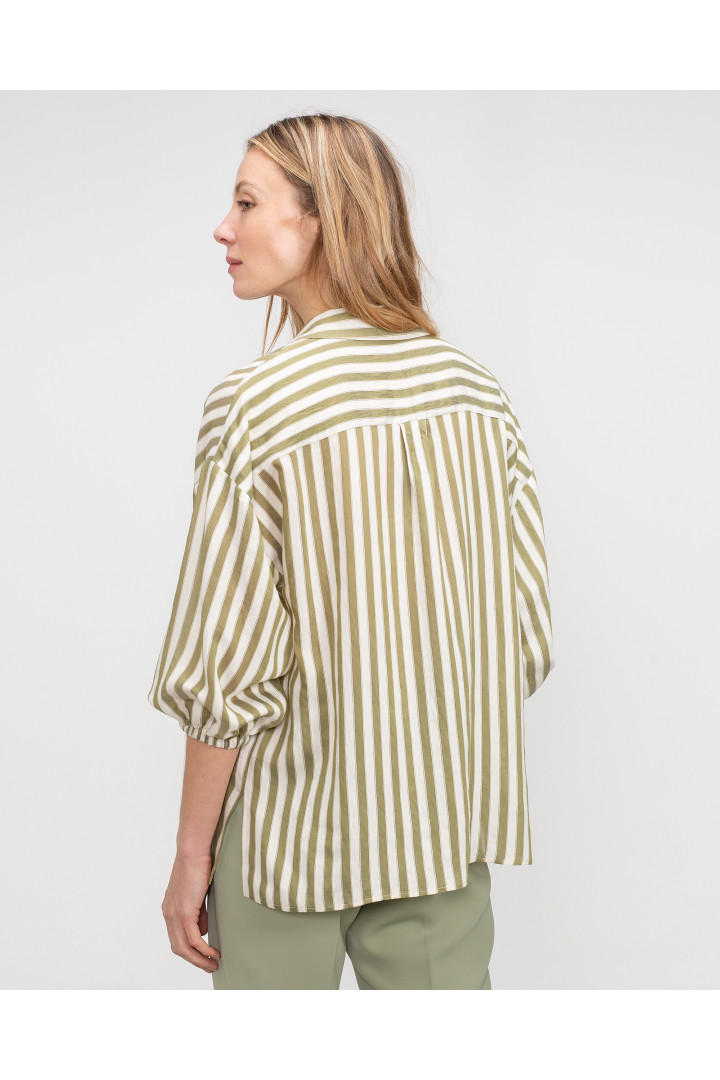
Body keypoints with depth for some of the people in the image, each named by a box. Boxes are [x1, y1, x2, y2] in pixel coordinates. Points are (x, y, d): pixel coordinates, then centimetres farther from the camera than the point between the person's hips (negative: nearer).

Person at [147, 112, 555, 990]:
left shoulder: (252, 407, -16)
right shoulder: (475, 386, -1)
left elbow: (230, 674, -16)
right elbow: (527, 627, 3)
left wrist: (191, 852, -4)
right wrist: (455, 760, 16)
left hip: (293, 831, -4)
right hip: (449, 832, 5)